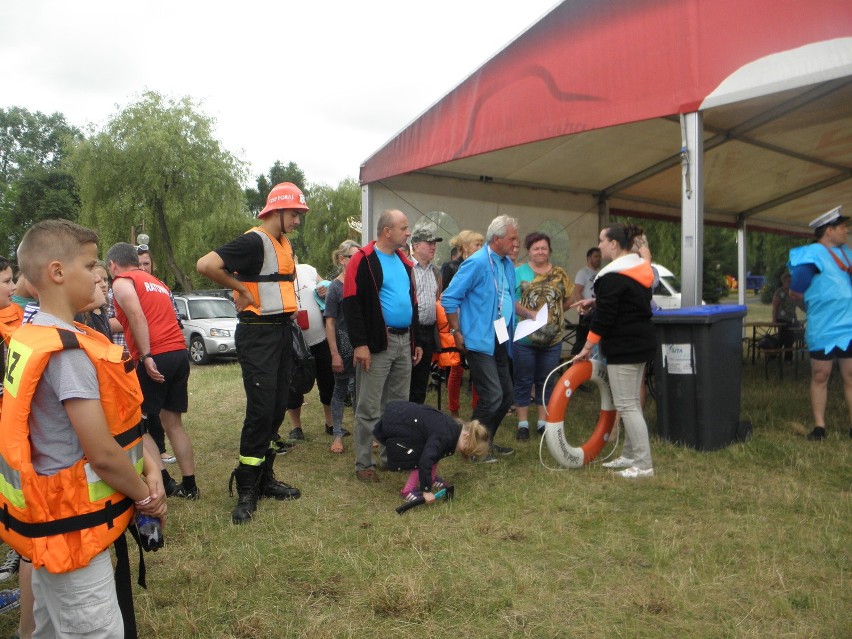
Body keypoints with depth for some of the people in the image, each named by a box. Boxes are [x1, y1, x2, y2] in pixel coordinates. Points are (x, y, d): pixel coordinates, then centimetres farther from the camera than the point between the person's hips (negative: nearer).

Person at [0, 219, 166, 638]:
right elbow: (102, 454, -23)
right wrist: (146, 497, -7)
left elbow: (111, 421, 6)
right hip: (72, 527, -9)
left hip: (52, 517, 10)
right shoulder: (68, 352, -24)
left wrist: (148, 466, -3)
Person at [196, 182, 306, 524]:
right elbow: (205, 265, -26)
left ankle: (264, 478, 24)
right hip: (258, 334, -9)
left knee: (277, 409, 12)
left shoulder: (284, 243, 14)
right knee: (260, 410, -8)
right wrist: (241, 289, -15)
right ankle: (246, 490, 3)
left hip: (282, 331, 9)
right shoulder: (254, 241, -14)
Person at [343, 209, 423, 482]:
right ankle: (363, 464, 9)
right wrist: (359, 344, -19)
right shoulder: (363, 260, -8)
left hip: (404, 342, 8)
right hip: (377, 344, -8)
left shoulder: (404, 261, 16)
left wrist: (416, 341, 19)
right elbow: (352, 304, -14)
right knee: (369, 408, -2)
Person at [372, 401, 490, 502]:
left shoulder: (453, 428, 4)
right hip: (395, 426, -9)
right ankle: (407, 491, 1)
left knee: (432, 452, 12)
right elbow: (425, 461, -32)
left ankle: (431, 479, 25)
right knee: (420, 458, -7)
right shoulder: (444, 437, -26)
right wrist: (427, 490, -23)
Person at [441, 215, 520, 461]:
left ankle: (486, 442, 28)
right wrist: (457, 333, -11)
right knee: (493, 396, -10)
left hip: (500, 341, 9)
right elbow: (449, 298, -14)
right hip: (479, 341, -9)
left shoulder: (508, 265, 11)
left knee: (506, 394, 12)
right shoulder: (477, 263, -15)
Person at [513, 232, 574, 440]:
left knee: (546, 381, 12)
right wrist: (530, 314, -20)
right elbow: (511, 301, -7)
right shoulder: (519, 272, -1)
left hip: (553, 338, 3)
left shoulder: (559, 275, 7)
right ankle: (523, 423, 15)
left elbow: (568, 301, 12)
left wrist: (553, 313, -1)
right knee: (523, 381, 5)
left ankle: (543, 422, 23)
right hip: (525, 336, -2)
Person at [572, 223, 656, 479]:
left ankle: (643, 464, -2)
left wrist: (587, 348, -11)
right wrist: (595, 301, 13)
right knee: (631, 402, 16)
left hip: (624, 347, -10)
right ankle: (630, 455, 25)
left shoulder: (613, 276, -19)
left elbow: (604, 318, -19)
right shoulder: (640, 268, 11)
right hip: (642, 343, 10)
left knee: (626, 404, -5)